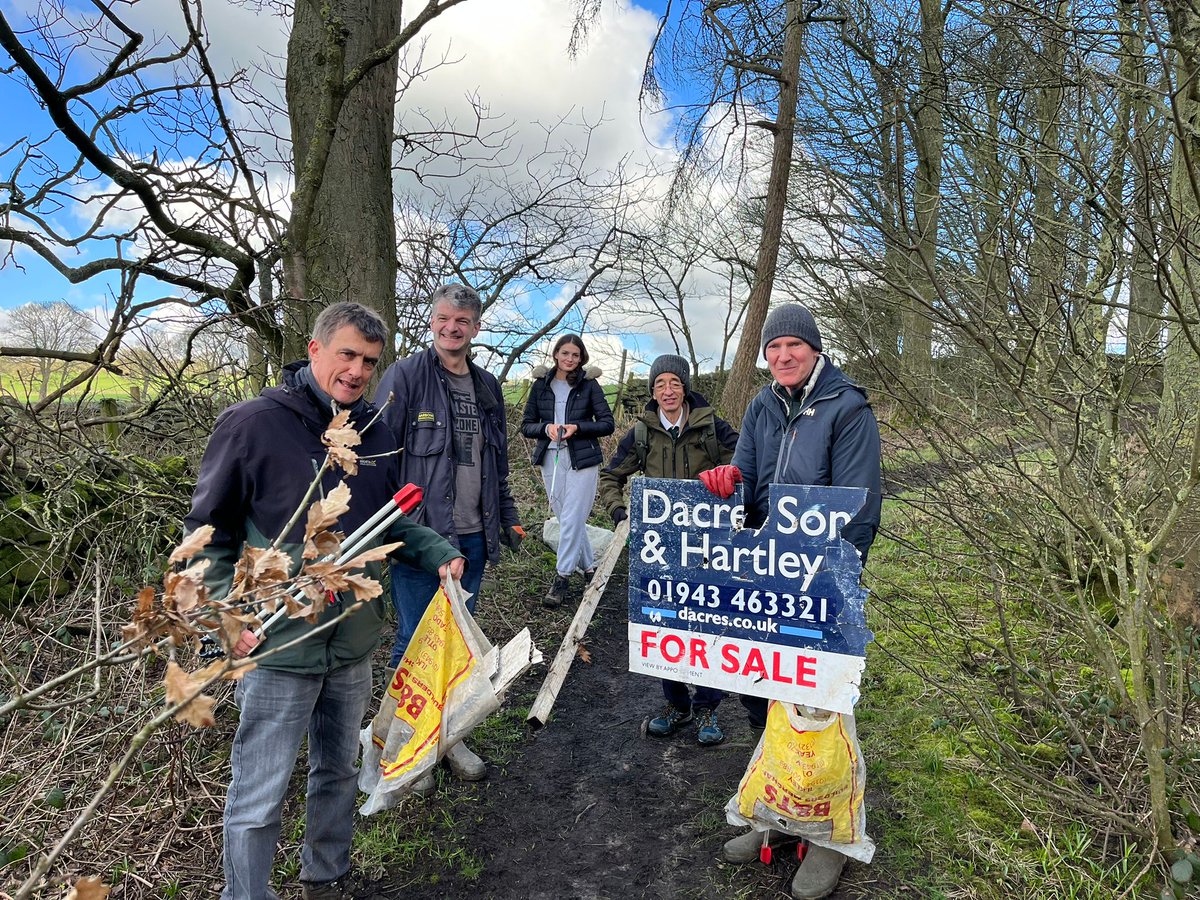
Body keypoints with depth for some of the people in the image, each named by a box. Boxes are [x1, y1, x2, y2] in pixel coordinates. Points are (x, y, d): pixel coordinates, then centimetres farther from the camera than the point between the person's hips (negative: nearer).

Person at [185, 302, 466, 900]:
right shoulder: (252, 424, -13)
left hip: (354, 642, 6)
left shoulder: (375, 435, 3)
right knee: (258, 801, 6)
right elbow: (209, 532, -7)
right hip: (278, 647, -5)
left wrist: (439, 555, -2)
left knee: (339, 773, 22)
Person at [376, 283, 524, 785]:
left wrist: (508, 517, 19)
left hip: (473, 537, 6)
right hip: (419, 534, -5)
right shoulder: (405, 376, -6)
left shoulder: (487, 386, 12)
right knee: (415, 641, 4)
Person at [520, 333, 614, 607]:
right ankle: (589, 568, 27)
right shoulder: (541, 385, 7)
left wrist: (577, 427, -16)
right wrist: (546, 428, -12)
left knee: (571, 520, -7)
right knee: (567, 519, 9)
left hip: (582, 459, -3)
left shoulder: (589, 384, 1)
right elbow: (526, 425, 8)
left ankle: (563, 578, 3)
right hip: (551, 459, 3)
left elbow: (607, 424, -1)